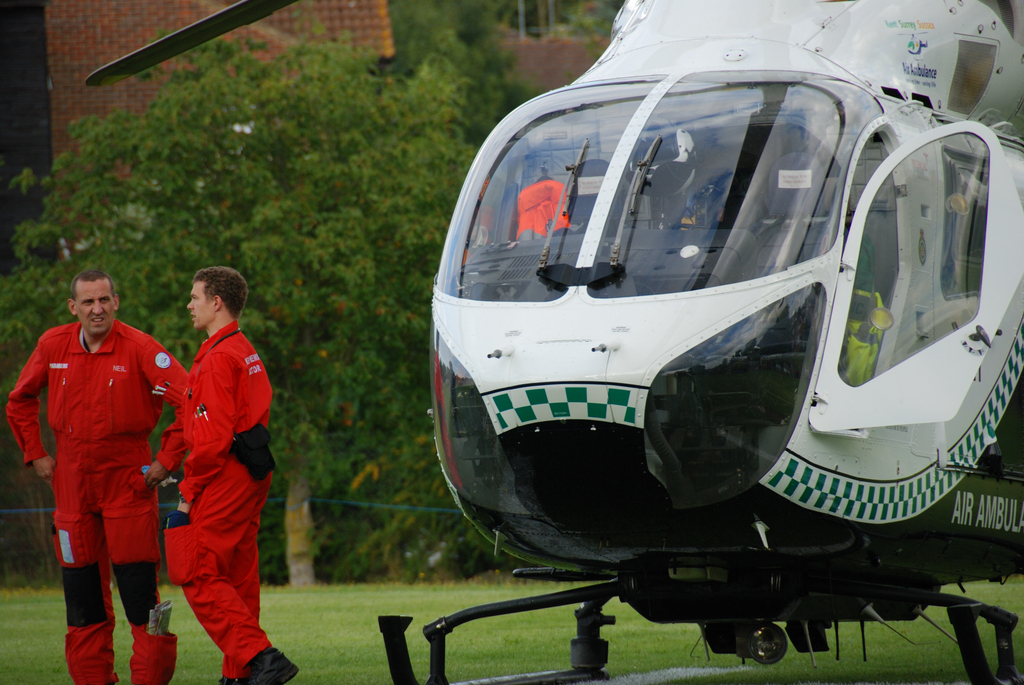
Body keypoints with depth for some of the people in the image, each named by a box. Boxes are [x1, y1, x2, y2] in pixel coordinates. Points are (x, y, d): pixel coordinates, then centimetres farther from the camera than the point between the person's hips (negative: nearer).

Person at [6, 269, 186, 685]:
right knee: (81, 590, 7)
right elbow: (20, 402, 20)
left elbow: (189, 402, -13)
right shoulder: (53, 346, 3)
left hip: (128, 479, -4)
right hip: (72, 480, 4)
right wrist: (35, 454, 12)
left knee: (138, 585, -6)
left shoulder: (140, 349, -10)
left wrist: (167, 460, -13)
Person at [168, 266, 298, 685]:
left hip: (224, 479, -10)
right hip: (250, 479, 10)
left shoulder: (218, 359, -14)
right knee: (237, 579, 12)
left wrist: (188, 492, -14)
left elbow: (213, 437, -20)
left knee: (200, 576, -9)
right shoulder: (247, 354, 17)